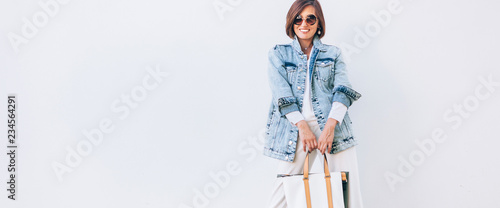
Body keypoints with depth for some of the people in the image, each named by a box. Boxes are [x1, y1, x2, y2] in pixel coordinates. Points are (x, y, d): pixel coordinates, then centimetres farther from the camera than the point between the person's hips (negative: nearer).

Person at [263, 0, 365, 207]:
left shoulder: (333, 53, 15)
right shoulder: (278, 54, 12)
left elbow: (342, 90, 1)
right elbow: (282, 94, -1)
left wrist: (330, 125, -16)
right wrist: (302, 126, -14)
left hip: (332, 126, 1)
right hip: (295, 127, -1)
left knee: (349, 190, -5)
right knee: (284, 189, -5)